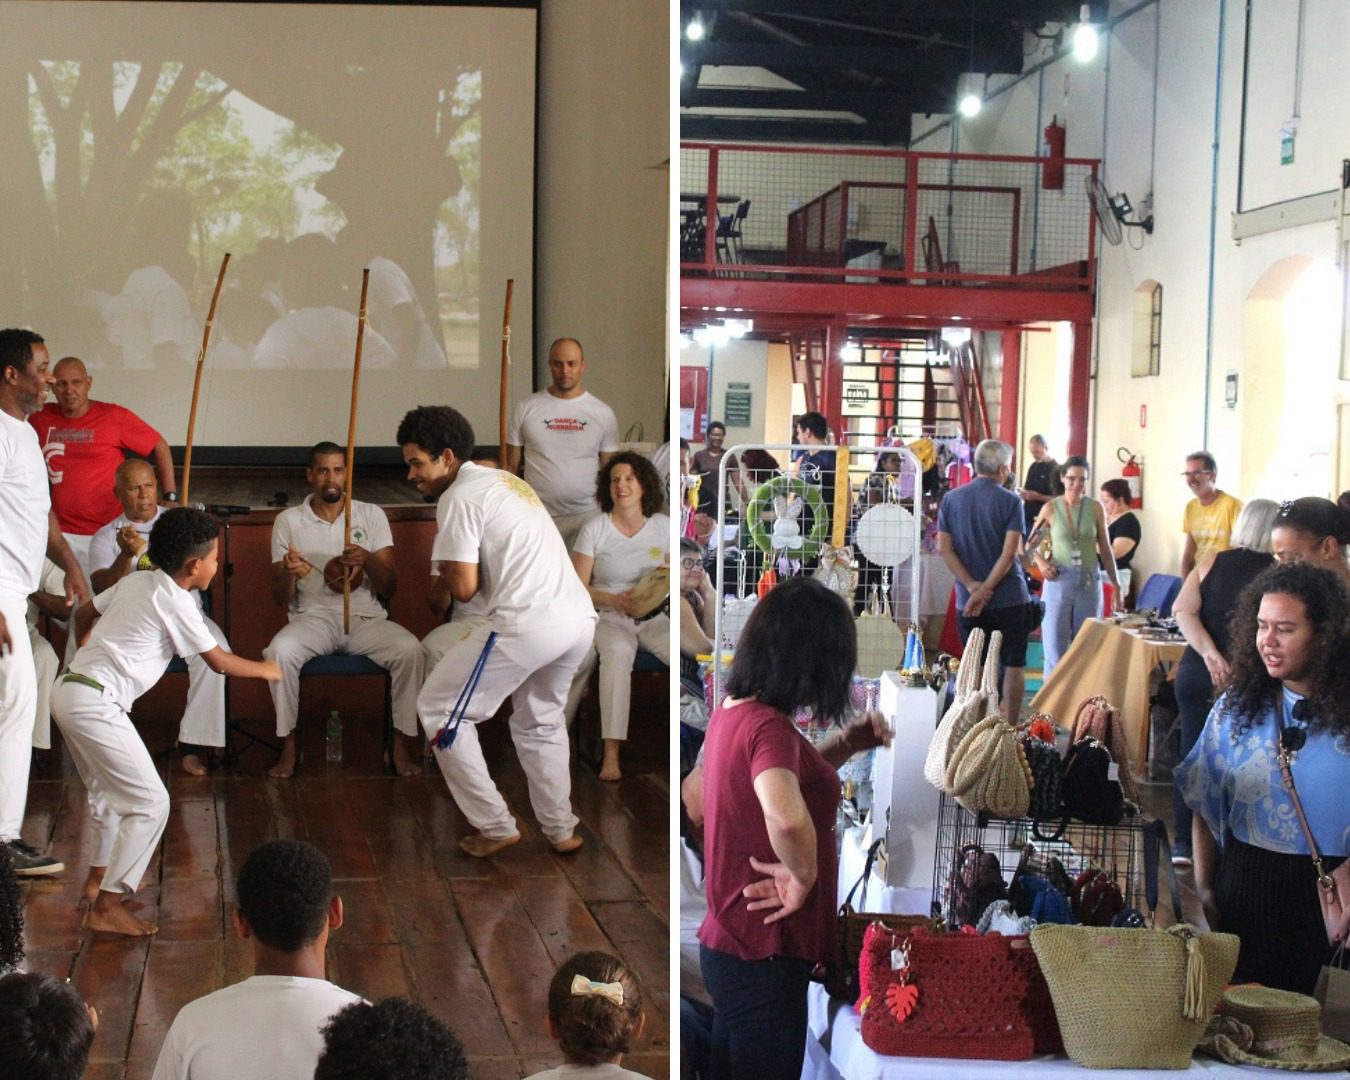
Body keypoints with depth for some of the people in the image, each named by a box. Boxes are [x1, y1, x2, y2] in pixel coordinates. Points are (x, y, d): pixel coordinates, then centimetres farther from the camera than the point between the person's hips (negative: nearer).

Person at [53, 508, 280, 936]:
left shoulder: (135, 582, 14)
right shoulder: (175, 602, -9)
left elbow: (84, 614, 28)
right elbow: (219, 661, -2)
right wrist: (265, 669, 15)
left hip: (68, 688, 9)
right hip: (95, 704, -9)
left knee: (109, 789, 28)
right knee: (150, 804, -6)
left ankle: (99, 876, 42)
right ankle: (106, 907, -5)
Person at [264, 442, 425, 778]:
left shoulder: (371, 515, 7)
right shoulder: (288, 521, 6)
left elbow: (389, 590, 3)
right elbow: (280, 598, 5)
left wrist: (368, 561, -18)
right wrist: (288, 573, -19)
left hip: (365, 617, 1)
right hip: (312, 617, 0)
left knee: (409, 649, -29)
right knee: (280, 650, -33)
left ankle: (403, 742, -13)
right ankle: (289, 746, -17)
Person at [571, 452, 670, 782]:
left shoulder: (664, 526, 4)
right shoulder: (594, 529, -3)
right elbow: (578, 587, -2)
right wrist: (615, 600, -18)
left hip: (654, 618, 2)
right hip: (609, 618, -2)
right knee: (618, 652, -38)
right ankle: (611, 752, -41)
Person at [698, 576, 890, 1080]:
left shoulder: (731, 713, 5)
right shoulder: (767, 725, -22)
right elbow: (786, 816, -43)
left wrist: (848, 744, 15)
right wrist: (803, 876, -25)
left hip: (730, 944, 9)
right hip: (763, 956, -9)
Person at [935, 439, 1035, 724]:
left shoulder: (951, 499, 4)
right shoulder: (1010, 502, -6)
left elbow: (943, 548, -4)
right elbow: (1009, 553, -15)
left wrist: (973, 586, -8)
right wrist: (985, 591, -14)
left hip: (967, 601, 3)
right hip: (1009, 598, -3)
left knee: (975, 666, 11)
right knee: (1013, 665, 7)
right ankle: (1009, 730, 7)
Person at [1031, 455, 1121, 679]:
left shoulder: (1095, 508, 3)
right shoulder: (1051, 508, 0)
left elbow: (1105, 549, 10)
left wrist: (1116, 584, 9)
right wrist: (1041, 562, -9)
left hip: (1089, 582, 1)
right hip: (1059, 580, -1)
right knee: (1055, 646, 0)